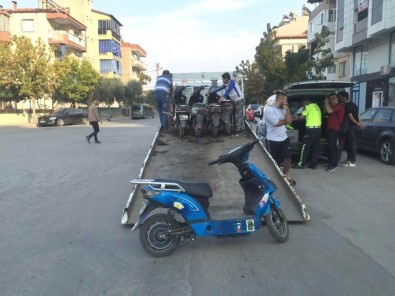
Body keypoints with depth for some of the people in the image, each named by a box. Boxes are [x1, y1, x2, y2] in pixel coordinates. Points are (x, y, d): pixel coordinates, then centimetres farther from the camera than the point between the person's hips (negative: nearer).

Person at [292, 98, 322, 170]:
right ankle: (314, 164, 9)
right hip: (318, 128, 8)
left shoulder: (308, 106, -4)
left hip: (311, 129, -8)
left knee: (305, 146, -3)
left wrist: (296, 118, 15)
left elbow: (302, 117, -3)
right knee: (315, 147, 8)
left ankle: (301, 164, -1)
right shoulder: (316, 107, 21)